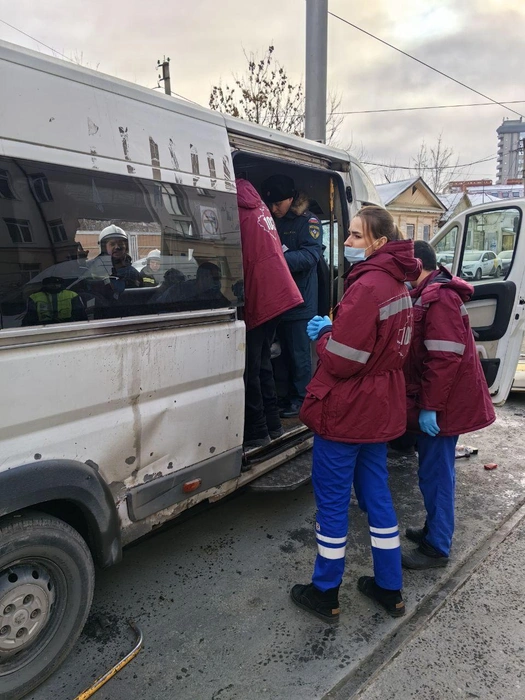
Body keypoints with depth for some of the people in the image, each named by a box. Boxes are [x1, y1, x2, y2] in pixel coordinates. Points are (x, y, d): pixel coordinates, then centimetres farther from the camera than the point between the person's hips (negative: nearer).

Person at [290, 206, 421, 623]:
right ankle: (389, 589, 34)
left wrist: (322, 335, -4)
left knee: (332, 501, 6)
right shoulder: (398, 285, 9)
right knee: (377, 494, 19)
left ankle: (325, 596, 24)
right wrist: (334, 330, 4)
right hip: (381, 411, 9)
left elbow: (341, 360, -23)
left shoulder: (366, 287, -21)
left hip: (346, 412, -9)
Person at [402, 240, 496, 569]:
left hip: (443, 404, -10)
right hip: (441, 400, 10)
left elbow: (445, 358, -25)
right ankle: (435, 529, 34)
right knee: (436, 469, 19)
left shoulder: (439, 298, -19)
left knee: (435, 473, -1)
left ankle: (437, 548, 12)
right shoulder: (430, 295, 14)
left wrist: (429, 406, -24)